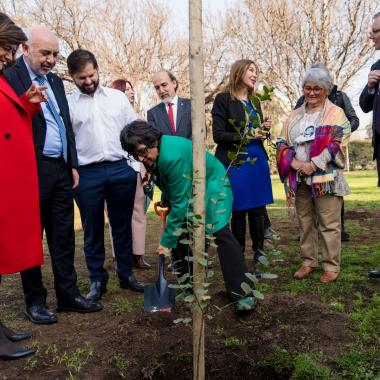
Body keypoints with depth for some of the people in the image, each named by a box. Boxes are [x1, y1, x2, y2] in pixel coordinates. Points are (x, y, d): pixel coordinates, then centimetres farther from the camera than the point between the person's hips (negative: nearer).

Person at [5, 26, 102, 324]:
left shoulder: (55, 81, 16)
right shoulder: (11, 78, -7)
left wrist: (73, 164, 15)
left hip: (61, 169, 7)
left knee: (63, 235, 12)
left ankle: (67, 293, 23)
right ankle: (35, 300, 20)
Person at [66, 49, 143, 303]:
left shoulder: (118, 97, 10)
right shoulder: (68, 104, 4)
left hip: (121, 169, 2)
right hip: (87, 174, -1)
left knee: (122, 226, 11)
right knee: (93, 230, 8)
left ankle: (126, 274, 25)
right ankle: (97, 280, 22)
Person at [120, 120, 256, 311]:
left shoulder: (172, 156, -36)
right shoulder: (154, 154, -9)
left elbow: (179, 204, -32)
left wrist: (167, 241, -27)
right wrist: (165, 200, 5)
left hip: (211, 185, -8)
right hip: (188, 191, 9)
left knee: (220, 233, -22)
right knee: (181, 236, 1)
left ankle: (241, 293, -18)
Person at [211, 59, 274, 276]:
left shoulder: (253, 102, 18)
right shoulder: (224, 99, -2)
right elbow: (218, 135, -9)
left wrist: (264, 129, 4)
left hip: (257, 160, 6)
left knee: (258, 211, 4)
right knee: (239, 212, 1)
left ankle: (259, 258, 13)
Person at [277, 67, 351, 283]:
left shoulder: (335, 114, 2)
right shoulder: (295, 116, 15)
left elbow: (337, 144, -10)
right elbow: (283, 144, 8)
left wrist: (313, 165, -17)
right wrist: (296, 164, -9)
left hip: (326, 177, -4)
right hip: (300, 178, 5)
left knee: (329, 224, -2)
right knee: (305, 222, 10)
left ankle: (331, 266, 7)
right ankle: (308, 262, 21)